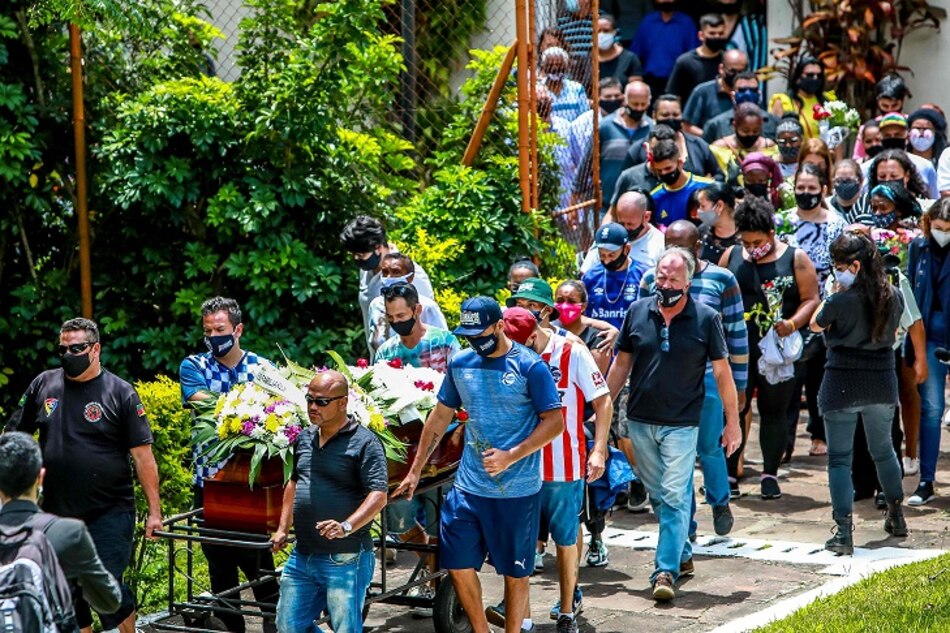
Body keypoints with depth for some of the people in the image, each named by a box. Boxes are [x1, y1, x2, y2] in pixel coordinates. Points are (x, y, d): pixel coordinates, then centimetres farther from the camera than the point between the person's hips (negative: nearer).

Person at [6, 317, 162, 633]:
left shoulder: (120, 393, -3)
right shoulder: (44, 385, 7)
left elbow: (142, 454, -4)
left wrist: (154, 510, -8)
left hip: (110, 512, -4)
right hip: (57, 512, 4)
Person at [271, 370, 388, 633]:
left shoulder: (364, 442, -10)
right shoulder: (305, 438, 12)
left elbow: (378, 495, -19)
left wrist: (346, 527, -32)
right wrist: (283, 529, 18)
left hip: (345, 560, -7)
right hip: (302, 557, 7)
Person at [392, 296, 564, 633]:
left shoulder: (529, 366, -10)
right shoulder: (460, 363, 5)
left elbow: (554, 422, -11)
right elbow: (441, 416, 15)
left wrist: (510, 456, -21)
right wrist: (415, 471, 14)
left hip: (518, 491, -4)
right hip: (468, 487, 4)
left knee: (515, 571, 6)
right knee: (458, 565, 4)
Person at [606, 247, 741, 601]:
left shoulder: (706, 319, -5)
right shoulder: (637, 312, 3)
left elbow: (722, 372, -1)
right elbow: (621, 364, 11)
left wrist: (732, 422, -1)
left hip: (681, 424, -4)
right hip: (639, 422, 4)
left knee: (674, 497, -10)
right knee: (658, 497, 13)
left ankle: (666, 571, -10)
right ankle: (683, 556, 28)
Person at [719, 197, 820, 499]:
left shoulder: (795, 259, 1)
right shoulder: (731, 257, 9)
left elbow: (811, 300, -1)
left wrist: (792, 323, -17)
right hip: (737, 349, 2)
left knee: (774, 411, 5)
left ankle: (770, 475, 14)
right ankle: (729, 474, 5)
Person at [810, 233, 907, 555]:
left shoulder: (841, 300, -17)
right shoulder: (894, 297, -2)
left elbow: (816, 324, 0)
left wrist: (835, 293, 6)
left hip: (842, 385, -5)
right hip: (883, 384, 5)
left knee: (839, 458, 2)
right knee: (883, 449, 25)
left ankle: (843, 532, -5)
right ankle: (896, 516, 37)